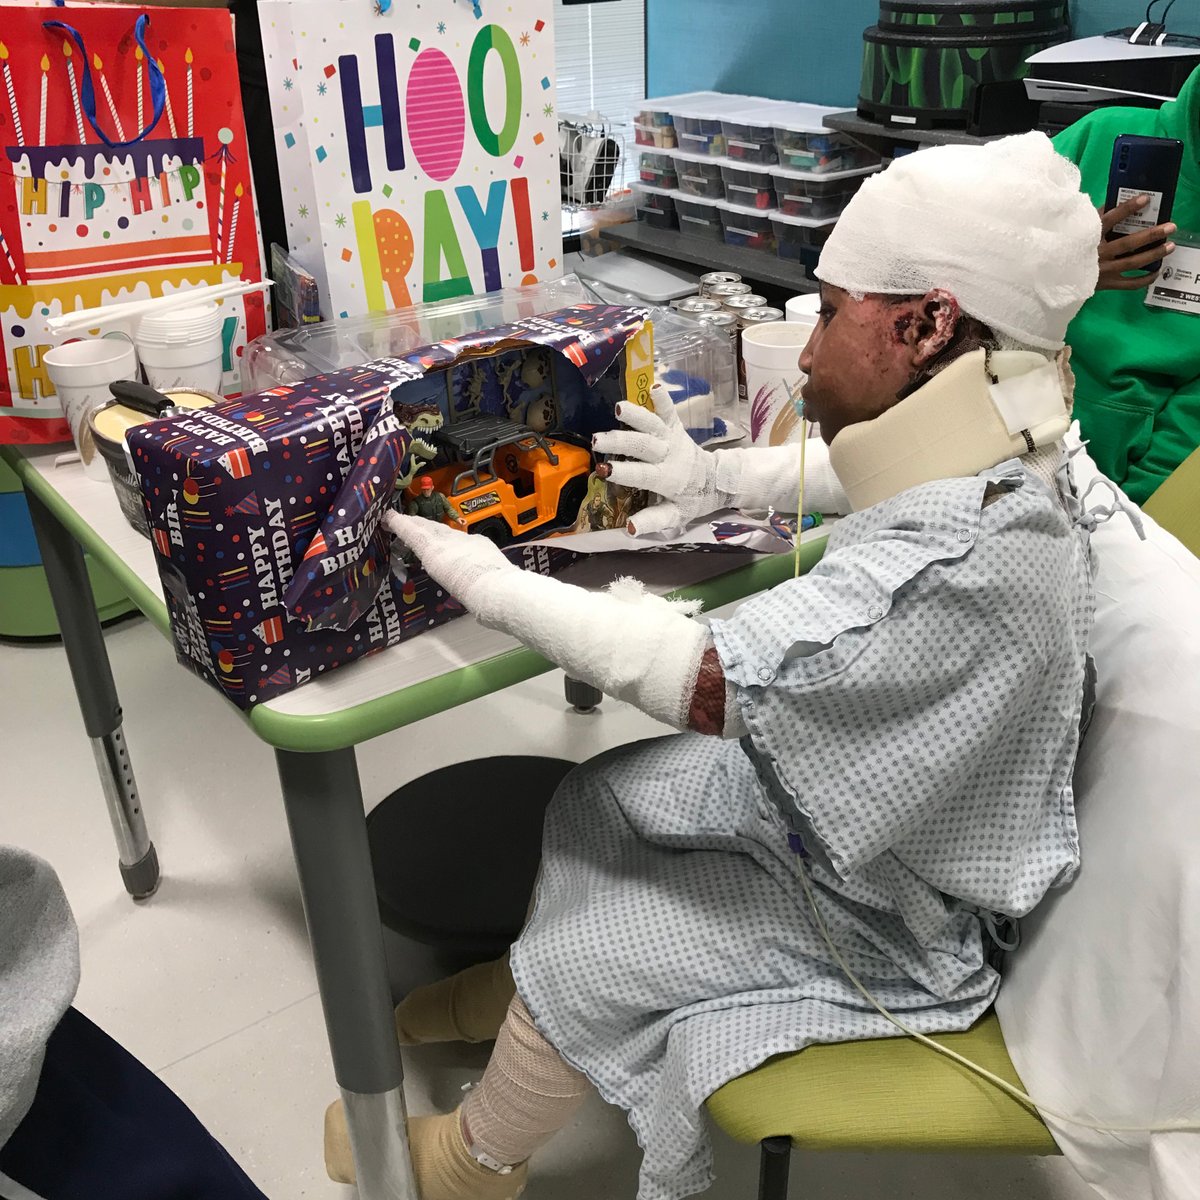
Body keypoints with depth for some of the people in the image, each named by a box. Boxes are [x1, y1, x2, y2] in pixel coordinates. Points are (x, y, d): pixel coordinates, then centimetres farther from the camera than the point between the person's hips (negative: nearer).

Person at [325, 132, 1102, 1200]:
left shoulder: (961, 564, -38)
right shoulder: (982, 460, -10)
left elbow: (704, 682, -35)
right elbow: (847, 474, 14)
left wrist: (484, 581, -27)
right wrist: (722, 481, 0)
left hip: (885, 914, -8)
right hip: (828, 793, 8)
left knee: (582, 960, -4)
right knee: (592, 806, 12)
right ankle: (525, 996, 37)